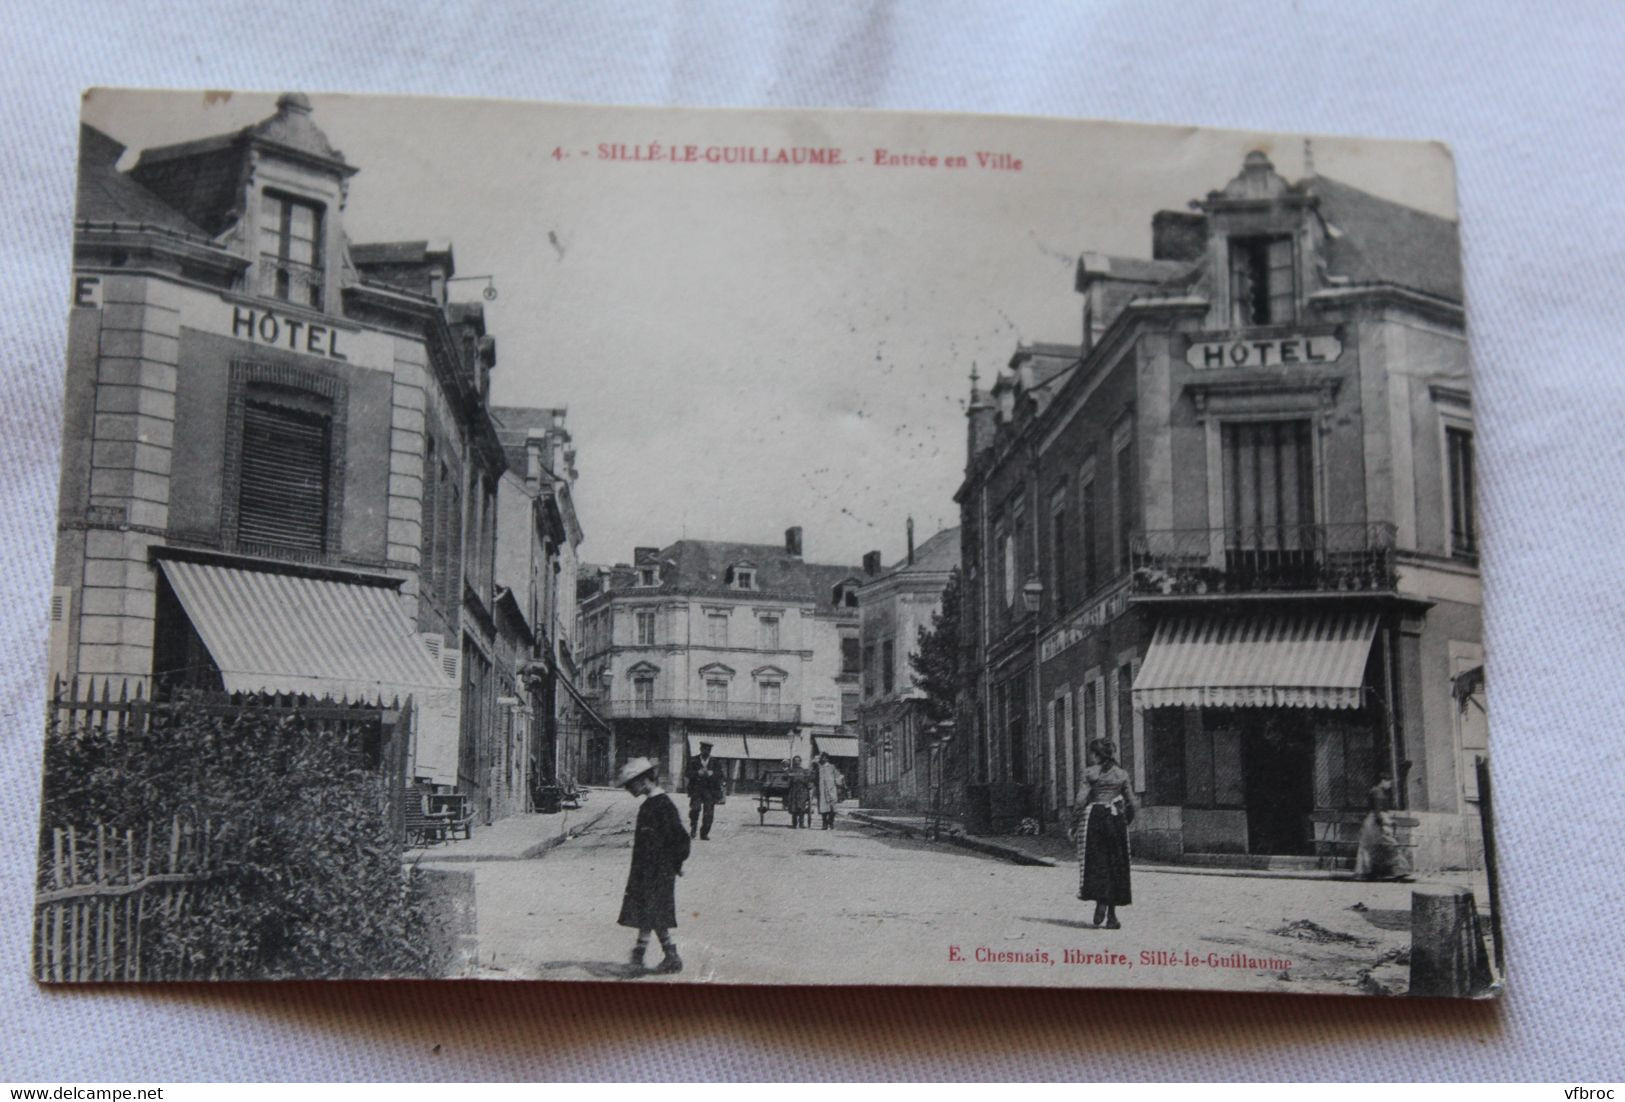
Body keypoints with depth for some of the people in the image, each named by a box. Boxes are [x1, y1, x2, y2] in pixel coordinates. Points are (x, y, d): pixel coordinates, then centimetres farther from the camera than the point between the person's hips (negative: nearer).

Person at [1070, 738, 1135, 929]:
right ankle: (1111, 915, 6)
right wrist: (1126, 821, 23)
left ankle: (1100, 901, -19)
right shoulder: (1122, 774, 9)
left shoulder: (1090, 773, -2)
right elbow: (1131, 803, 9)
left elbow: (1080, 801, -7)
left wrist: (1074, 826, -1)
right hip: (1116, 820, 3)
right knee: (1116, 865, 7)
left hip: (1094, 817, -3)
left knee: (1096, 862, 2)